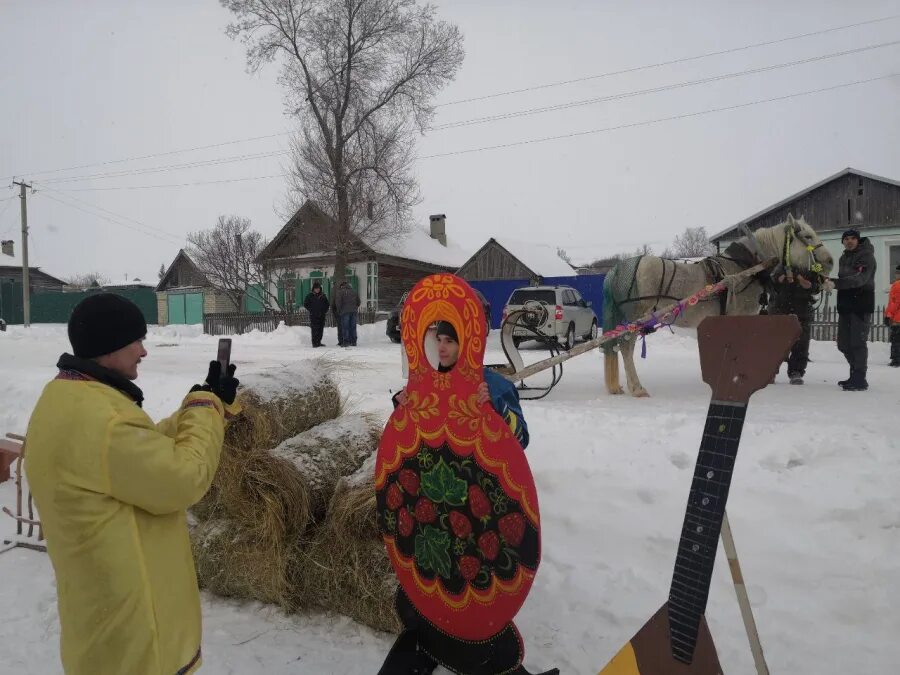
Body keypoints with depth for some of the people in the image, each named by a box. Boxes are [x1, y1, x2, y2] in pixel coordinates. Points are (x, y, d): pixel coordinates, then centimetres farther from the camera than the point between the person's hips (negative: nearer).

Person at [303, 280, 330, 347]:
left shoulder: (323, 295, 11)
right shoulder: (310, 295, 1)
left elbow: (327, 304, 20)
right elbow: (305, 304, 5)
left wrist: (325, 311, 8)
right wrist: (310, 310, -3)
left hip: (322, 315, 4)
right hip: (313, 316, -4)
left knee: (321, 329, 5)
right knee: (315, 329, -10)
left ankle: (319, 342, 14)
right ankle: (315, 343, -9)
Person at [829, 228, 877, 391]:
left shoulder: (866, 255, -8)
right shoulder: (843, 258, 17)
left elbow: (860, 278, -24)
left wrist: (835, 283, -35)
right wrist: (829, 282, 4)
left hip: (862, 305, -8)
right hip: (845, 304, 8)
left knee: (858, 341, -11)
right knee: (844, 343, 11)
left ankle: (860, 380, -7)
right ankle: (855, 375, 25)